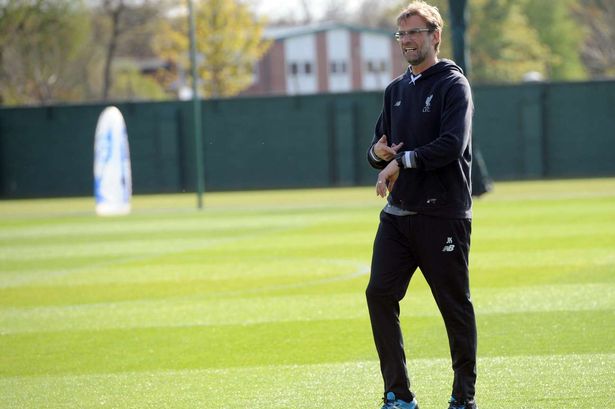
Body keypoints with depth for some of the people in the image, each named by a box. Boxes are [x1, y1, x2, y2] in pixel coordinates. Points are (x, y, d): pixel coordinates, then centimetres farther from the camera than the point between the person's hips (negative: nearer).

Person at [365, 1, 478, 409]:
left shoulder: (453, 85, -5)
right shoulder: (396, 90, 17)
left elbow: (453, 145, -18)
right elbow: (380, 149, 21)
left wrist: (402, 161, -20)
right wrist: (377, 153, -2)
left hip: (443, 217, -7)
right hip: (398, 214, 7)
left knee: (455, 305, 0)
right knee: (380, 294, -2)